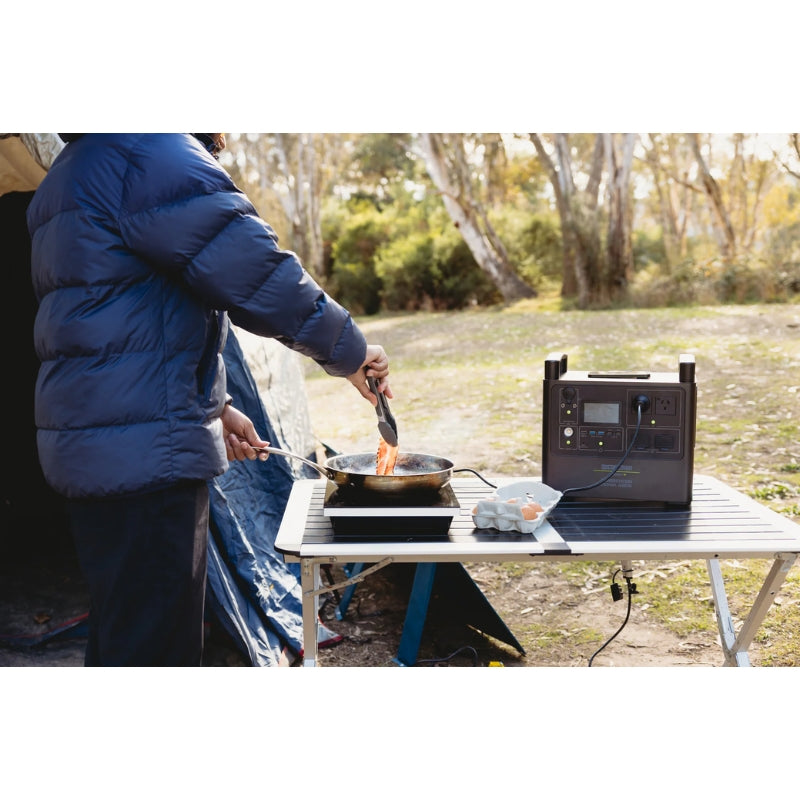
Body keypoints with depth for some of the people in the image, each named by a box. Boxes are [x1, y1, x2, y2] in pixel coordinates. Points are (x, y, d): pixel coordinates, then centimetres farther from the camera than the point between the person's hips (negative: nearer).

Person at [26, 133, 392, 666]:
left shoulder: (77, 167, 21)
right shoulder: (156, 153, -12)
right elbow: (257, 271, -20)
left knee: (119, 635, 21)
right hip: (145, 455, -11)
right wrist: (351, 352, -5)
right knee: (153, 647, -2)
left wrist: (213, 407, 23)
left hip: (87, 441, 11)